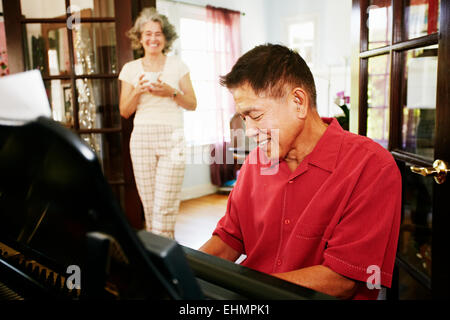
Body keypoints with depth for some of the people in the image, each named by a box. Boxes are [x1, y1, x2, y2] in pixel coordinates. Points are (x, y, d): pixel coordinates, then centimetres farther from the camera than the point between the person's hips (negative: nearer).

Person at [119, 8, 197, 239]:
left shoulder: (177, 65, 8)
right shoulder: (130, 69, 10)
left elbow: (192, 105, 8)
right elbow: (124, 111, 10)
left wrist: (171, 92, -9)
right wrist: (137, 91, -8)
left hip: (172, 137, -1)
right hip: (142, 137, 2)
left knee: (165, 205, -8)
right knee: (149, 204, 3)